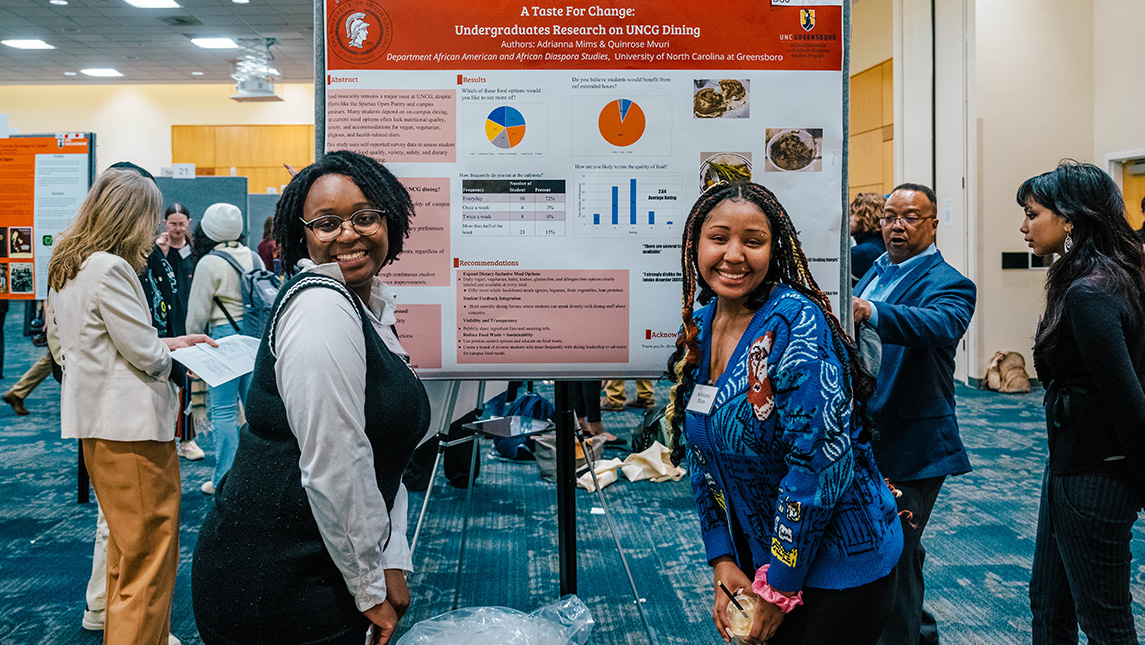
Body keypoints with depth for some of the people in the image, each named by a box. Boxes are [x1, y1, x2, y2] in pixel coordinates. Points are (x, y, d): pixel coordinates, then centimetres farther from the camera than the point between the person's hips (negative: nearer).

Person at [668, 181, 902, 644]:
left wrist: (779, 587, -18)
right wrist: (723, 561, -1)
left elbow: (820, 462, -24)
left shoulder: (796, 324, -21)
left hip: (836, 567, -6)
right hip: (753, 554, 6)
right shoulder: (701, 326, 0)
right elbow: (702, 455, 6)